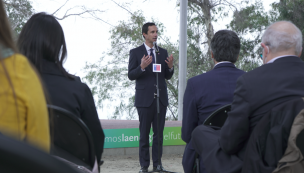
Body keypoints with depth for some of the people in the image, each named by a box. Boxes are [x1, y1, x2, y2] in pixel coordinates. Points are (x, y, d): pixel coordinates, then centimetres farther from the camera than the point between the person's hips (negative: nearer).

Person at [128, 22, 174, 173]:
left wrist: (170, 67, -11)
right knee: (144, 134, 1)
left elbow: (167, 76, 10)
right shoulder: (136, 52, 0)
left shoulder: (163, 52, 11)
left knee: (159, 133, 5)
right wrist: (142, 67, -23)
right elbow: (131, 75, -5)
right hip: (144, 98, -3)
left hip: (161, 98, 3)